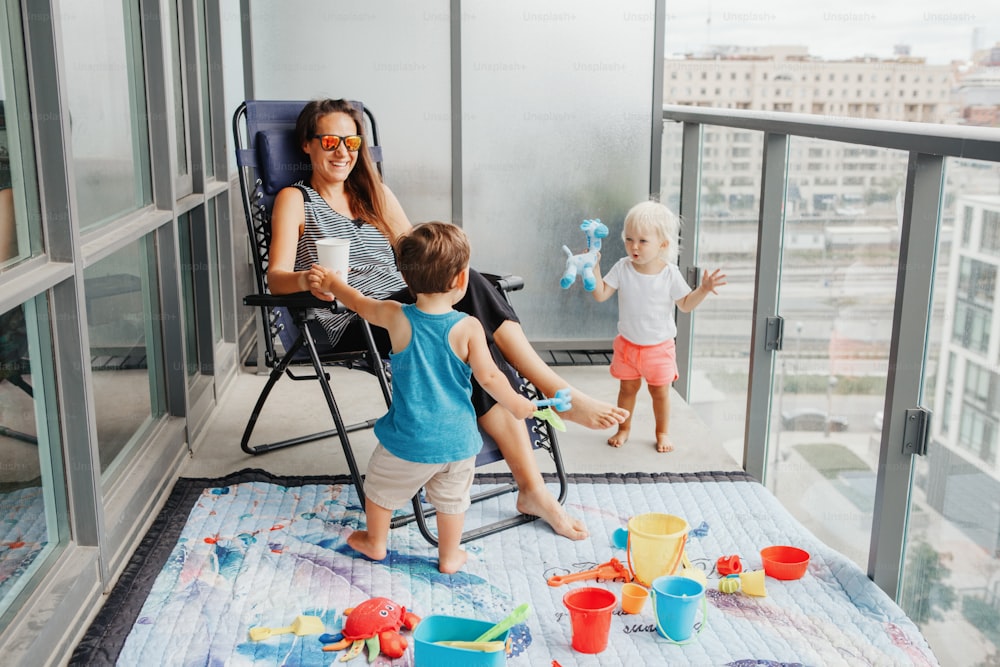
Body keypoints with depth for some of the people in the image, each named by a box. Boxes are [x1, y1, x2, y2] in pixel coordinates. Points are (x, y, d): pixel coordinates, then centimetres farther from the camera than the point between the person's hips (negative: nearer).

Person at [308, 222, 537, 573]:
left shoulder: (397, 318, -14)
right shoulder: (468, 328, -18)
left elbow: (361, 304, 5)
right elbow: (489, 377, -15)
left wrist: (332, 282, 24)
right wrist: (517, 404, 4)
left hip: (408, 438, 0)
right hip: (457, 439, 0)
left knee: (381, 488, 25)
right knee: (451, 498, 21)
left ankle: (375, 542, 44)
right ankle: (450, 556, 36)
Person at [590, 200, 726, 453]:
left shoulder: (670, 274, -14)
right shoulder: (622, 268, -11)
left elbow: (685, 304, -5)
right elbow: (600, 294, -13)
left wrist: (703, 289, -20)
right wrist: (594, 268, -23)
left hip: (659, 347, -1)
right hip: (628, 344, 1)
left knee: (660, 392, 10)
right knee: (627, 388, 14)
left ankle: (662, 432, 29)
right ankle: (624, 428, 32)